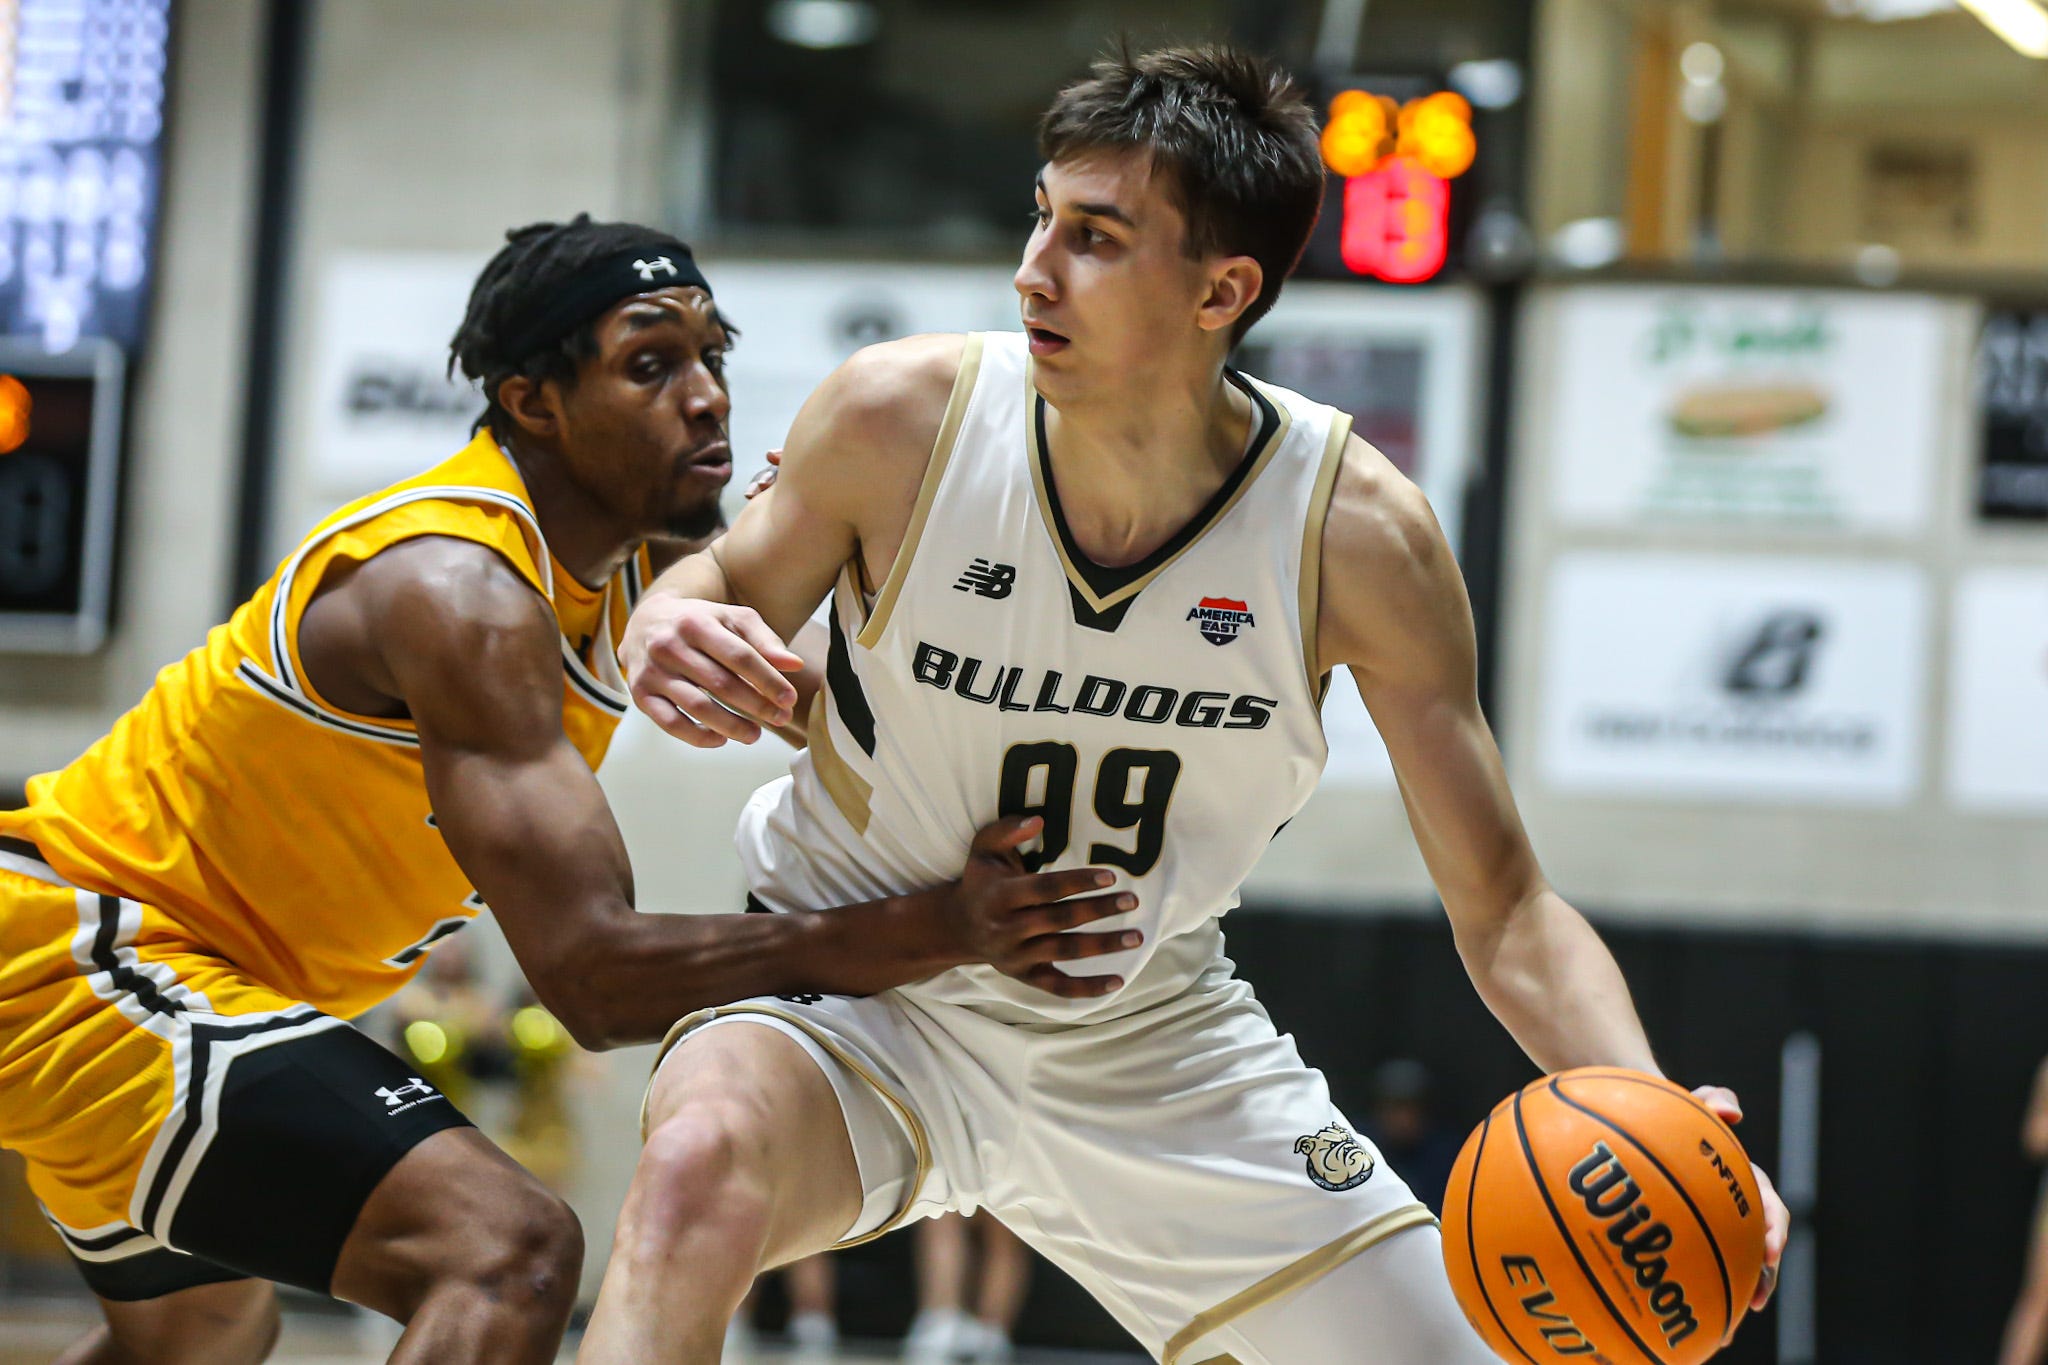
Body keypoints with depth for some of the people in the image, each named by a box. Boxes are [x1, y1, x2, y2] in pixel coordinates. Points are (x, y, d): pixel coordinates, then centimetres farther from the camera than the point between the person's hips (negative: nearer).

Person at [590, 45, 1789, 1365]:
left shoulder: (1358, 534, -17)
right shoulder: (900, 419, -19)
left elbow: (1504, 907, -12)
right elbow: (734, 588, 2)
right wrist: (666, 637, -25)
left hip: (1153, 1050, 2)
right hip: (866, 996, -2)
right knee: (702, 1164, -37)